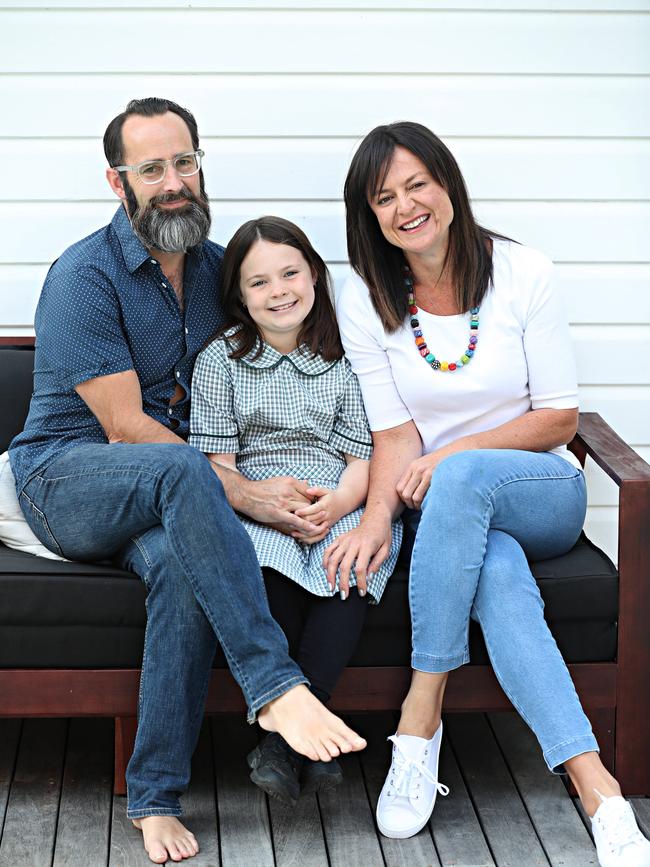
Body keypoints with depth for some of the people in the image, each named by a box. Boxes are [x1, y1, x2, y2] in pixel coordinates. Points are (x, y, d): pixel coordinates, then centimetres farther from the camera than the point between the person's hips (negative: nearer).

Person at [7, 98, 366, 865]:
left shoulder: (217, 268, 10)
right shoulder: (85, 275, -10)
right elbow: (127, 428, -15)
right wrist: (240, 493, -20)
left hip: (155, 498, 5)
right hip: (63, 482, -4)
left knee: (181, 566, -32)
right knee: (179, 471, -38)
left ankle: (155, 797, -24)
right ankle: (276, 688, -40)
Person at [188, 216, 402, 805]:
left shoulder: (343, 357, 12)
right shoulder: (220, 359, 9)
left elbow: (363, 459, 7)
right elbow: (214, 465, 2)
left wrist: (335, 503, -16)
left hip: (340, 507, 1)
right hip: (252, 509, -1)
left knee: (353, 562, -35)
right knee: (266, 568, -36)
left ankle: (283, 738, -31)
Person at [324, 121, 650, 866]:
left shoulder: (523, 275, -4)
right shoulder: (364, 301, 1)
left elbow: (559, 418, -4)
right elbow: (394, 434, -3)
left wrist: (451, 454, -16)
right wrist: (377, 517, -24)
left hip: (541, 493, -1)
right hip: (448, 515, 1)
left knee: (461, 478, -38)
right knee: (499, 573, -36)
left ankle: (419, 719, -32)